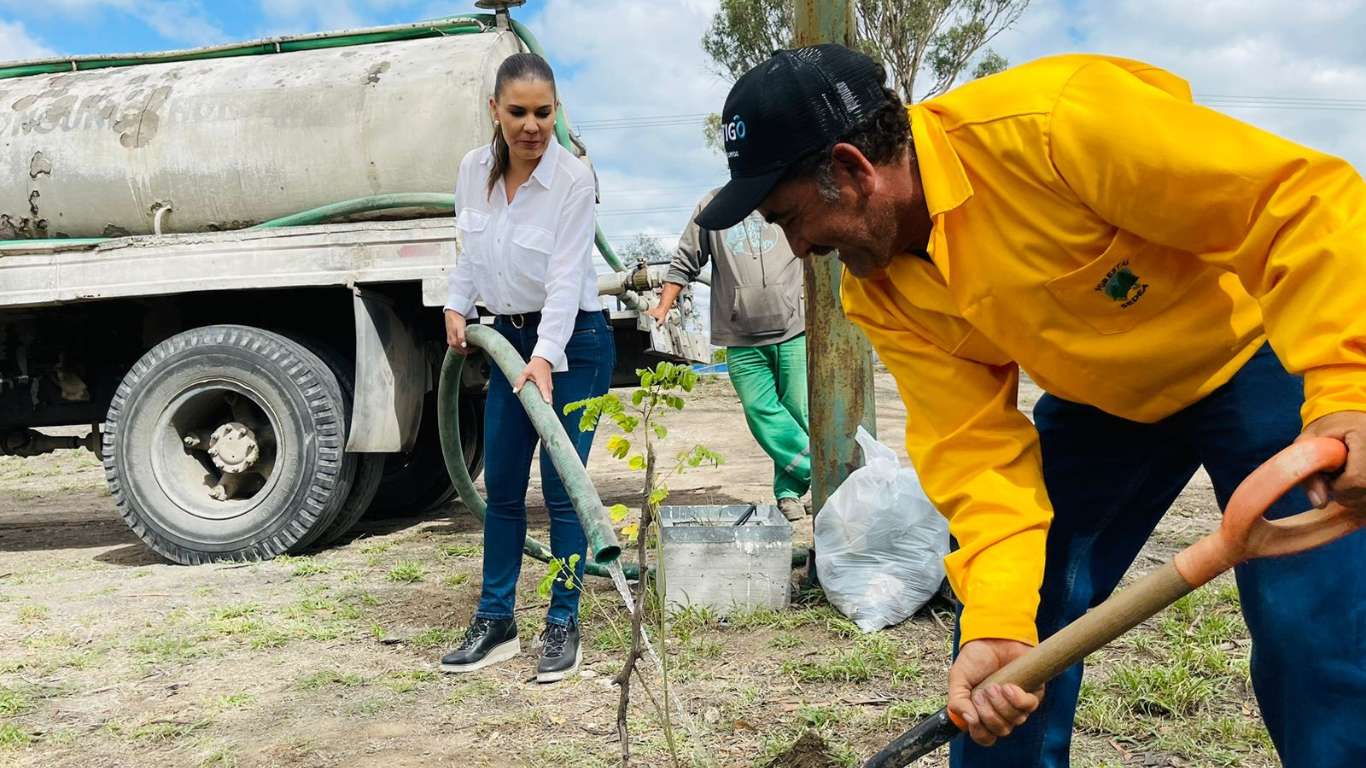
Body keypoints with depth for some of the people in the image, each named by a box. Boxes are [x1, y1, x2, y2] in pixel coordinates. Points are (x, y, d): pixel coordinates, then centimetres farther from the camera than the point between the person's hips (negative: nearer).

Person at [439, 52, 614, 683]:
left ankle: (563, 625, 11)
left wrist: (546, 356, -36)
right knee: (501, 486, 8)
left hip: (572, 341, -6)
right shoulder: (474, 169, -1)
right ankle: (495, 621, 19)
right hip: (509, 337, 6)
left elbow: (566, 275, -26)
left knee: (562, 488, -4)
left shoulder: (573, 178, -18)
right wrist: (457, 307, 9)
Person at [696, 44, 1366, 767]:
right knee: (1007, 646, 2)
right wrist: (997, 618, -27)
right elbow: (975, 447, -15)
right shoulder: (880, 297, -12)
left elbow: (1307, 196, -30)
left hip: (1262, 356, -5)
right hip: (1100, 401, 5)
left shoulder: (1053, 124, -33)